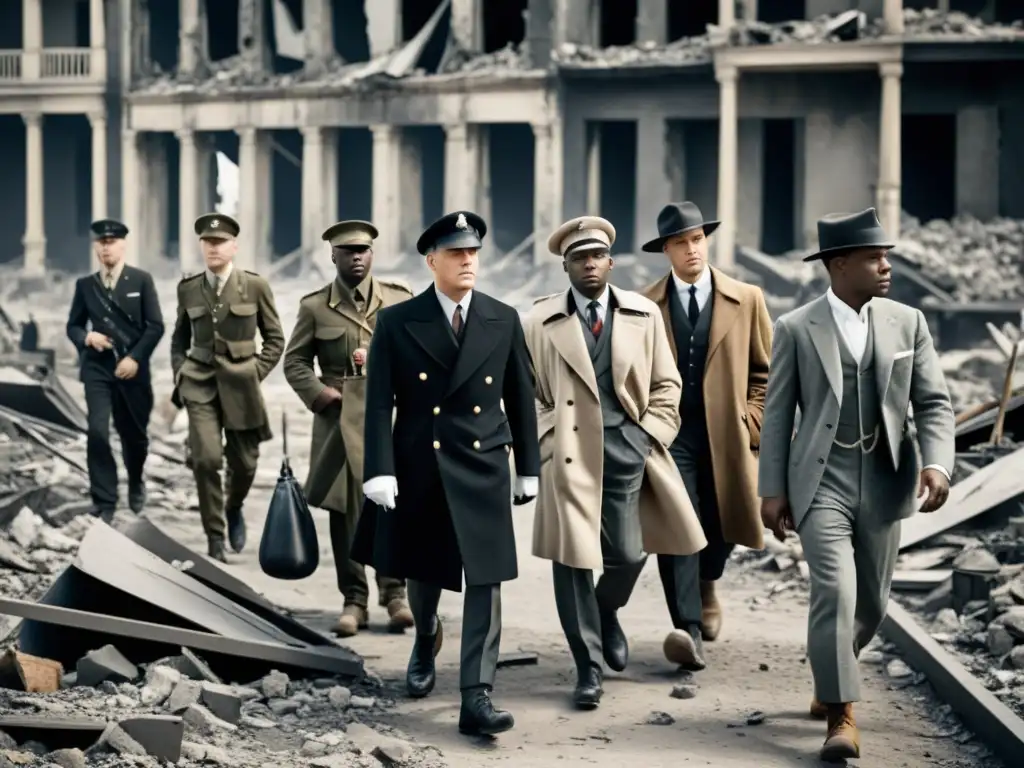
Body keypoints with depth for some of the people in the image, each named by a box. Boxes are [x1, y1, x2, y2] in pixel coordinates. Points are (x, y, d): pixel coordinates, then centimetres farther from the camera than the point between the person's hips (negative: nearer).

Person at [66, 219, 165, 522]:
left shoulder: (142, 280, 0)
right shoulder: (85, 285, 6)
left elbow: (155, 326, -3)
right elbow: (73, 326, 12)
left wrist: (135, 358, -14)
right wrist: (86, 337, -11)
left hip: (132, 368, 0)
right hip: (97, 368, 0)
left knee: (134, 434, 11)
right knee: (97, 433, -15)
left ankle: (136, 486, 41)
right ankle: (104, 504, -9)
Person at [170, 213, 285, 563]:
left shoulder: (255, 286, -1)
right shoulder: (188, 289, 6)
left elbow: (274, 339, 6)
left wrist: (255, 373, -4)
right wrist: (180, 374, 5)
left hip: (239, 385, 0)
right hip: (200, 384, 0)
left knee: (244, 462, 6)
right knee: (206, 458, -15)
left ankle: (233, 509, 41)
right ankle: (215, 539, -3)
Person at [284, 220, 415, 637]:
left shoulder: (399, 298, 8)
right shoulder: (315, 306, 5)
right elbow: (294, 362, 9)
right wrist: (319, 393, -7)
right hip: (339, 417, 0)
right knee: (343, 508, 1)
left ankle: (395, 594, 7)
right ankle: (354, 600, 8)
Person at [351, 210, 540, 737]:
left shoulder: (504, 321, 1)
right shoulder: (397, 323, -4)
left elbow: (520, 397, 7)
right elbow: (379, 403, -7)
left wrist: (528, 468, 8)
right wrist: (379, 471, -15)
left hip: (482, 470, 0)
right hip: (418, 470, 0)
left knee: (485, 581, -7)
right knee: (421, 571, 16)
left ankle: (476, 698, -5)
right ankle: (426, 639, 49)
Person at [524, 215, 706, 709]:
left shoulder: (644, 315, 7)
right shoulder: (541, 321, 3)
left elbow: (666, 385, 10)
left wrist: (649, 437, -1)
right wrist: (544, 438, -4)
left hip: (626, 453, 1)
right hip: (569, 455, -1)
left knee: (628, 555, 2)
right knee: (572, 559, -2)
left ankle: (607, 612, 38)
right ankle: (588, 667, 11)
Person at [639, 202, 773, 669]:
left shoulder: (746, 299, 5)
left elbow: (766, 369, 9)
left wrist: (751, 421, 0)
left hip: (726, 434, 1)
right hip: (668, 433, -1)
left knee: (721, 526, 10)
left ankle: (707, 585, 45)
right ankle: (688, 630, -18)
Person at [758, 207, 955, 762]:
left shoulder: (907, 322, 4)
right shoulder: (796, 329, -3)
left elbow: (934, 402, 3)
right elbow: (778, 413, 0)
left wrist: (937, 464, -13)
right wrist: (772, 489, -3)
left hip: (884, 481, 3)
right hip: (822, 480, -3)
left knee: (870, 602, 12)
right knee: (834, 590, -16)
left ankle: (829, 677, 40)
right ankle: (841, 716, -8)